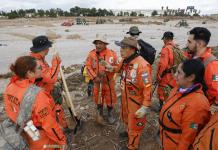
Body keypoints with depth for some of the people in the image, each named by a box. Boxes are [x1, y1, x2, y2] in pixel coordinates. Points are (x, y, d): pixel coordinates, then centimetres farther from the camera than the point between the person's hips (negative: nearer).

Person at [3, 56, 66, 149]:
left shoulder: (10, 87, -11)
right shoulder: (36, 95, -34)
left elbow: (11, 112, 3)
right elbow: (49, 123, -27)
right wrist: (61, 140, -13)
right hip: (42, 139, -7)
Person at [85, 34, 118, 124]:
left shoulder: (112, 54, -13)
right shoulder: (91, 54, -9)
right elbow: (88, 66, -8)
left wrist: (107, 69, -25)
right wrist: (94, 77, -18)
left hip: (108, 81, -1)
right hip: (96, 81, 2)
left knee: (110, 98, 14)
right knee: (97, 98, 18)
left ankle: (110, 114, 40)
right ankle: (100, 113, 45)